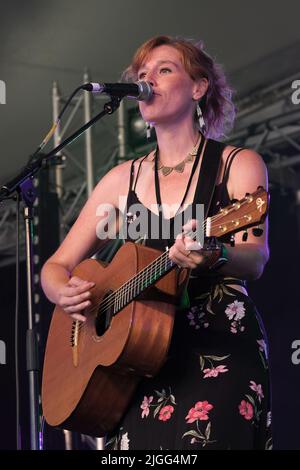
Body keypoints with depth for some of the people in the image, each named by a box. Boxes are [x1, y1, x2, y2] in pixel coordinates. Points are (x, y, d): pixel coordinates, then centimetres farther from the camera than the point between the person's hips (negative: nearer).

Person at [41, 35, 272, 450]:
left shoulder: (239, 165, 2)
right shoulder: (123, 179, 12)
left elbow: (255, 260, -13)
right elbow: (56, 267, 14)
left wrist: (214, 256, -35)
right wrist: (66, 294, -9)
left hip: (222, 349, -3)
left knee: (199, 436, -24)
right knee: (137, 438, -16)